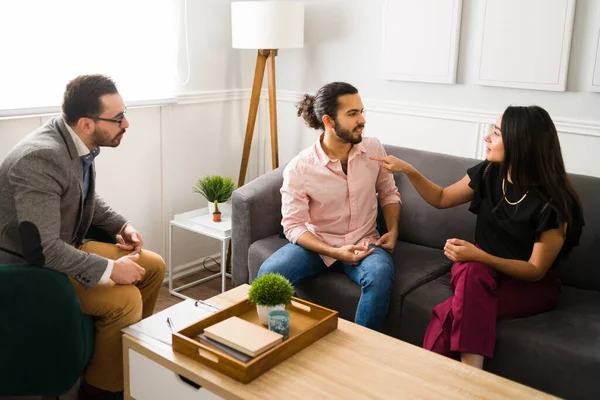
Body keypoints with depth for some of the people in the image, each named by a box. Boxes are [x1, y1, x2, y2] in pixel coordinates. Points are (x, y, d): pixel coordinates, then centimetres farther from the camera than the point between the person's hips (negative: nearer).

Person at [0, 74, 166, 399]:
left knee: (153, 266, 4)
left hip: (66, 248, 9)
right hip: (29, 266, -9)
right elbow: (41, 249, -33)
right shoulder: (41, 158, -31)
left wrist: (121, 225, 2)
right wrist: (110, 269, -28)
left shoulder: (79, 142, -4)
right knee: (125, 299, -23)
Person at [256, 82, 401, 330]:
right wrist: (335, 252, -25)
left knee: (380, 275, -33)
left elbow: (388, 193, 12)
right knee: (268, 275, -27)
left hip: (364, 243, 2)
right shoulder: (299, 168, -15)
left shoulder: (373, 148, -4)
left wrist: (393, 231, -5)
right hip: (316, 243, -1)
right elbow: (293, 226, -13)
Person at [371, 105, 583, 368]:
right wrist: (408, 170, -4)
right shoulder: (489, 173, -6)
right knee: (472, 272, -36)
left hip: (531, 286, -4)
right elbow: (441, 199, 10)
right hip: (484, 267, 4)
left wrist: (479, 256, -32)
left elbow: (536, 270, -18)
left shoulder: (553, 201, -21)